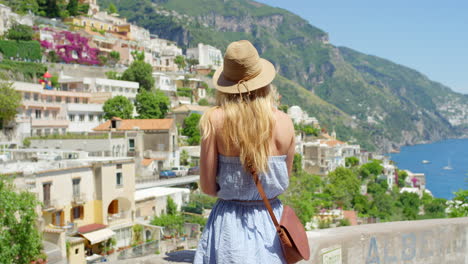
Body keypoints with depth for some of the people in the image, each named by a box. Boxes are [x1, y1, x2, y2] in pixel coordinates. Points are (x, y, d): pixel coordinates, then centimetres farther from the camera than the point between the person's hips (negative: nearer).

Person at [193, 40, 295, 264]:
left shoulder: (215, 120, -10)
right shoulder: (284, 123, -5)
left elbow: (208, 186, -6)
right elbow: (284, 182, 6)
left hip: (229, 220, -2)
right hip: (270, 221, 2)